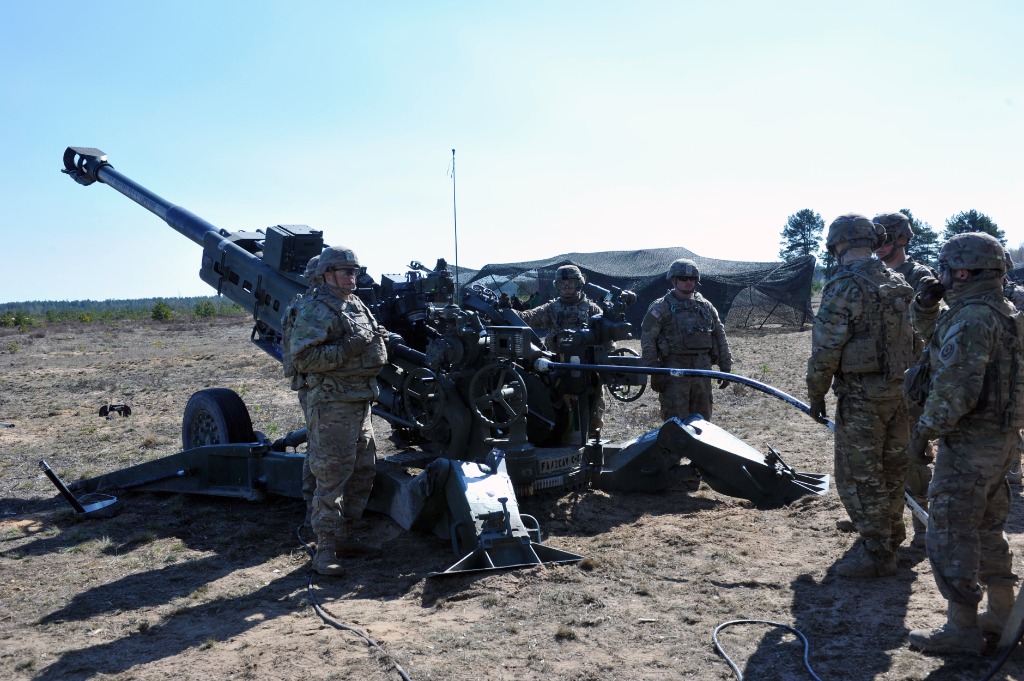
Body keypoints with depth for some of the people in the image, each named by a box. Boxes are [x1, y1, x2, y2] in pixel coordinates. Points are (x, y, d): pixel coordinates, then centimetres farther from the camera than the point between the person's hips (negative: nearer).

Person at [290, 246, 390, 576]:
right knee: (331, 475, -6)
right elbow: (304, 358, -21)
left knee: (364, 471, 15)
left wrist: (377, 338, 12)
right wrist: (348, 348, -24)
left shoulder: (358, 305, 17)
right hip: (333, 404, -9)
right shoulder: (316, 311, -11)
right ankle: (325, 548, 2)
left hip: (361, 401, 9)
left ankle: (342, 533, 29)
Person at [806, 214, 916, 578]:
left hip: (861, 396, -8)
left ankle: (876, 553, 7)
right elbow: (911, 339, 12)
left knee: (858, 476, 1)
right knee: (891, 467, 21)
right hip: (899, 389, 8)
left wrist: (816, 394, -5)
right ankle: (890, 533, 38)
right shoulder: (899, 284, 7)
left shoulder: (843, 287, -16)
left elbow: (825, 350, -17)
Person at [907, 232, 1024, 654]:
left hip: (968, 444, -10)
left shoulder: (971, 319, -21)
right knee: (988, 527, 21)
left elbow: (955, 389, -26)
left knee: (951, 533, -1)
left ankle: (962, 630, 7)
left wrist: (924, 429, -15)